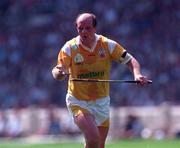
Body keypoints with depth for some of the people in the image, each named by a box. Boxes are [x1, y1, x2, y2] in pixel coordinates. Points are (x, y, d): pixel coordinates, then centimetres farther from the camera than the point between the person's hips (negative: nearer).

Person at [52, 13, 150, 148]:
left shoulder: (107, 45, -7)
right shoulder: (69, 48, -12)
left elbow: (130, 60, -3)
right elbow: (58, 74, -17)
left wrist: (137, 75, -23)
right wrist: (59, 73, -42)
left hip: (102, 102, 3)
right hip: (78, 101, -3)